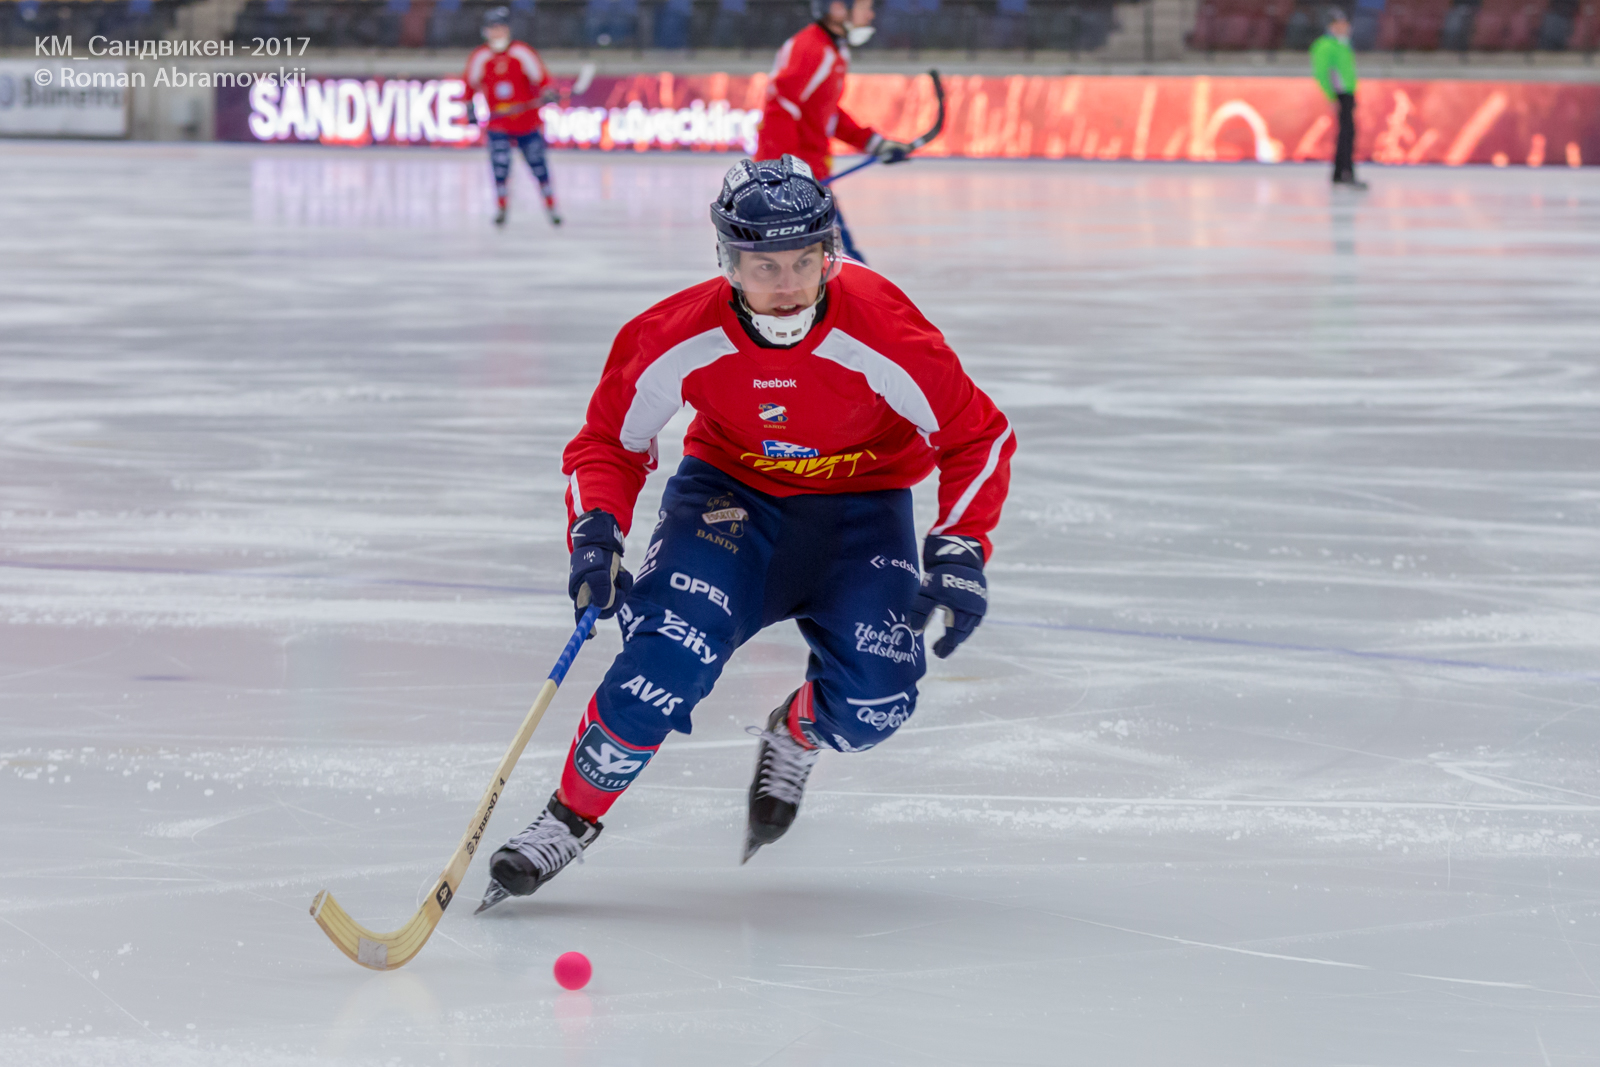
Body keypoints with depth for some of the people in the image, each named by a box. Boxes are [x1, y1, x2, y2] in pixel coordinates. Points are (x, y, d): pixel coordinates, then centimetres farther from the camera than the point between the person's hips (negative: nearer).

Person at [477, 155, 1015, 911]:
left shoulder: (881, 334, -29)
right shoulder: (679, 338, -24)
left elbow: (978, 438, -14)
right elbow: (608, 442, -8)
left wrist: (960, 555, -22)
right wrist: (595, 533, -25)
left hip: (860, 508, 0)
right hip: (731, 495, 0)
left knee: (871, 704, -18)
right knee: (669, 654, -26)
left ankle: (795, 737, 20)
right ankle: (569, 819, -9)